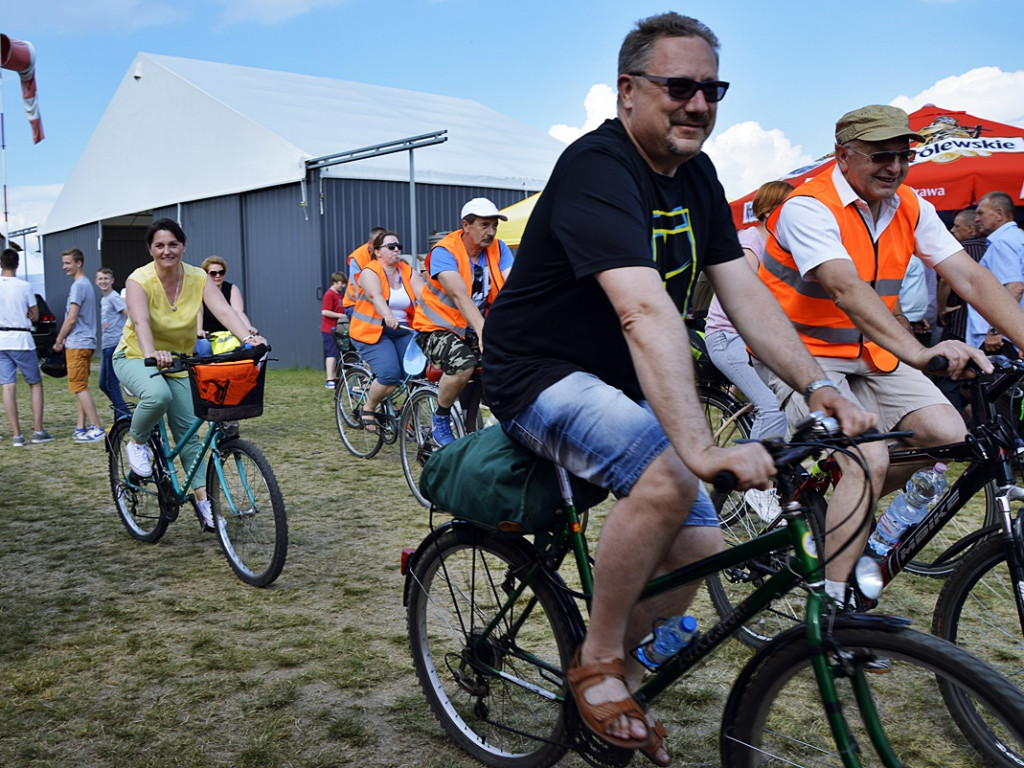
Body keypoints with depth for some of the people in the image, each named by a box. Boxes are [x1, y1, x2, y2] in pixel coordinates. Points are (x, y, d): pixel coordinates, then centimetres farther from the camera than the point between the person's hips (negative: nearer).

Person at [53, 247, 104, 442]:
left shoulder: (78, 285, -13)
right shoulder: (86, 283, 17)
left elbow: (71, 319, -16)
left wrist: (59, 340, -5)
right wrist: (64, 339, 19)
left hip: (77, 343, -10)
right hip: (86, 342, 10)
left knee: (79, 387, -9)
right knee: (80, 387, 11)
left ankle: (96, 429, -11)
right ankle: (81, 428, 14)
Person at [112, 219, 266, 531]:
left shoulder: (198, 278, -11)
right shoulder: (139, 280, -20)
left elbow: (223, 310, -27)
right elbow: (140, 321, -37)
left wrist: (248, 336, -46)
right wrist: (152, 354, -57)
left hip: (178, 361, 3)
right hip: (135, 358, -3)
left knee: (188, 431, -1)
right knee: (158, 394, -36)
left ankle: (203, 501, 5)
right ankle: (136, 442, -5)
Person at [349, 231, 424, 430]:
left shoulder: (408, 272, 7)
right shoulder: (370, 272, -6)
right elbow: (375, 296, -27)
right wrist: (388, 315, -47)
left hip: (402, 331, 5)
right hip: (372, 332, -5)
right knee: (390, 375, -22)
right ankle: (368, 410, 4)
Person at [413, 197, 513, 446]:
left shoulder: (498, 249, -4)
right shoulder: (444, 252, -19)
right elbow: (460, 296, -34)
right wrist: (483, 330, -48)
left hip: (473, 330, 6)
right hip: (438, 329, -5)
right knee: (463, 364, -33)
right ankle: (441, 420, -6)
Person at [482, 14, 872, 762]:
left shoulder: (696, 175, 4)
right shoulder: (597, 168, -24)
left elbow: (745, 292, -2)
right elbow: (646, 313, -38)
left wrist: (819, 385, -14)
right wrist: (701, 447, -46)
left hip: (619, 384, 8)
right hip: (542, 377, -8)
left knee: (700, 547, 0)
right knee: (668, 476, -32)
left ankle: (618, 657, 26)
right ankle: (598, 663, -10)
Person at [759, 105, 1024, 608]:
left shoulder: (910, 208, 2)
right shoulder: (808, 208, -19)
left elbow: (971, 279, -4)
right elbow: (847, 288, -35)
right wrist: (918, 352, -48)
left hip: (870, 354, 7)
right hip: (803, 355, -7)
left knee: (947, 435, -10)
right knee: (869, 460, -24)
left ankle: (841, 504, 13)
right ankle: (832, 605, -13)